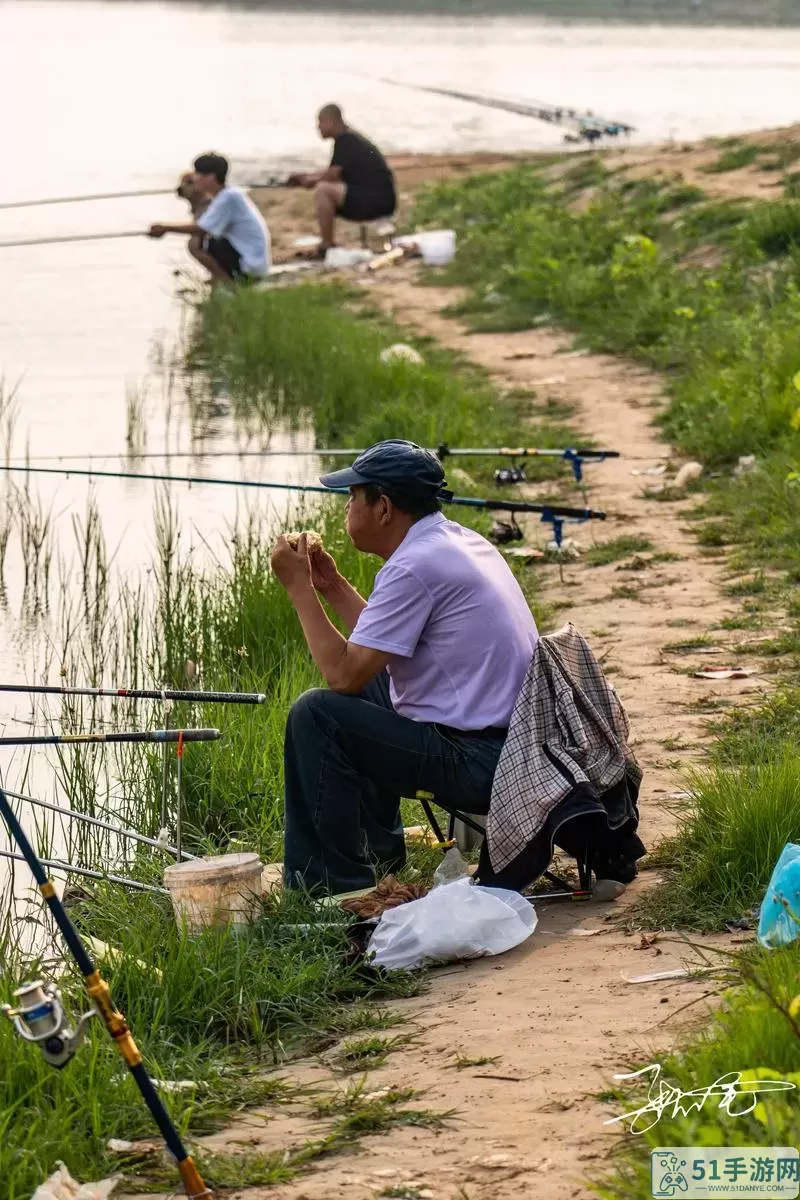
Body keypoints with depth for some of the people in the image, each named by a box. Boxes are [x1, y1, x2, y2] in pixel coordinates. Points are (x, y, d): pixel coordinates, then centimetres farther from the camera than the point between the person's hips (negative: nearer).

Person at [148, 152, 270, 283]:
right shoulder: (226, 194, 13)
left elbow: (201, 229, -19)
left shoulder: (228, 197, -17)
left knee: (195, 243, -16)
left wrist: (166, 229, -13)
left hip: (250, 262, -10)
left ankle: (227, 282, -8)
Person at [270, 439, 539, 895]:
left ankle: (333, 886, -2)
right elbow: (384, 647, 21)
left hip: (479, 765, -11)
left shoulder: (415, 567, -19)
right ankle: (379, 849, 37)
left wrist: (300, 587, -8)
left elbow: (343, 674, -17)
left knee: (316, 714, -12)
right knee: (368, 681, 28)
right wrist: (333, 586, 17)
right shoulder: (460, 541, 13)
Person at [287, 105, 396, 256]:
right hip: (382, 199, 10)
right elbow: (335, 173, 28)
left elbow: (333, 174, -15)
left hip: (376, 201, -10)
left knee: (322, 190, -17)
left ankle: (327, 247, -11)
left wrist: (312, 180, 4)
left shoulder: (344, 140, -12)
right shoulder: (351, 137, 17)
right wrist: (304, 176, 22)